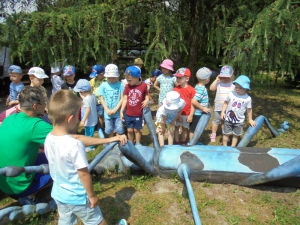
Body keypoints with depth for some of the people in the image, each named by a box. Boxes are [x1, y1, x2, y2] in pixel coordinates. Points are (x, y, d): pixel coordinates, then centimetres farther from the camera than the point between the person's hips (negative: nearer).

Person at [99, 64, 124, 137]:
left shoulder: (120, 85, -9)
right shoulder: (103, 85, -3)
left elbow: (122, 99, -9)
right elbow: (102, 99, -1)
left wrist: (115, 110, -14)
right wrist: (107, 110, -10)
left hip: (117, 112, -2)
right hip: (108, 113, 2)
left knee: (119, 130, 4)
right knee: (109, 130, 16)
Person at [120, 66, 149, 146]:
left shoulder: (143, 85, -10)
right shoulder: (127, 86, -4)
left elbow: (147, 96, 3)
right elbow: (125, 99, -2)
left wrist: (146, 101, -20)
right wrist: (121, 111, -5)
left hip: (138, 114, -2)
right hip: (128, 114, 2)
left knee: (137, 130, 13)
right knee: (130, 130, 13)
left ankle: (138, 144, 31)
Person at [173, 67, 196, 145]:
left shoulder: (191, 90, -11)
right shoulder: (175, 89, -5)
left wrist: (191, 115, -9)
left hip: (186, 114, -1)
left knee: (185, 129, 14)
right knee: (176, 128, 11)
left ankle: (183, 143, 31)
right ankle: (177, 143, 25)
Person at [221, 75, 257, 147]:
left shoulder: (248, 98, -11)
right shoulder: (231, 94, -11)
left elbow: (249, 109, -1)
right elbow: (226, 103, 0)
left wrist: (250, 120, 6)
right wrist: (223, 112, -7)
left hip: (239, 121, 0)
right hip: (228, 119, 0)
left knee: (236, 135, 13)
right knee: (226, 133, 10)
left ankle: (233, 147, 30)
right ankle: (224, 146, 27)